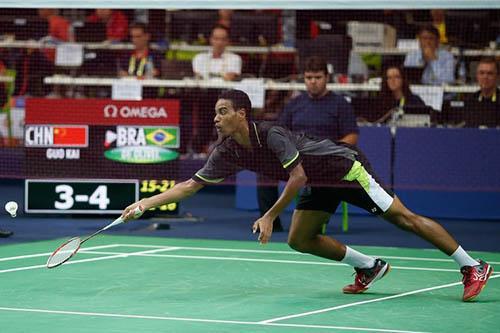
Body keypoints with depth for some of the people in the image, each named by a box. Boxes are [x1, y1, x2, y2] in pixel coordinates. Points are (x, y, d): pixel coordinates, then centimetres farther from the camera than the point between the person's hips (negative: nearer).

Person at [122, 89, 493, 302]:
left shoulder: (271, 135, -28)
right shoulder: (227, 153, -5)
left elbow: (297, 175, -28)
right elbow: (191, 185, -1)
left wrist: (270, 216, -26)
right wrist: (147, 203, -8)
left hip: (345, 166, -8)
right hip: (320, 183, 8)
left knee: (403, 217, -12)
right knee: (300, 240, 1)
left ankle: (473, 266, -10)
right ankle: (369, 267, 14)